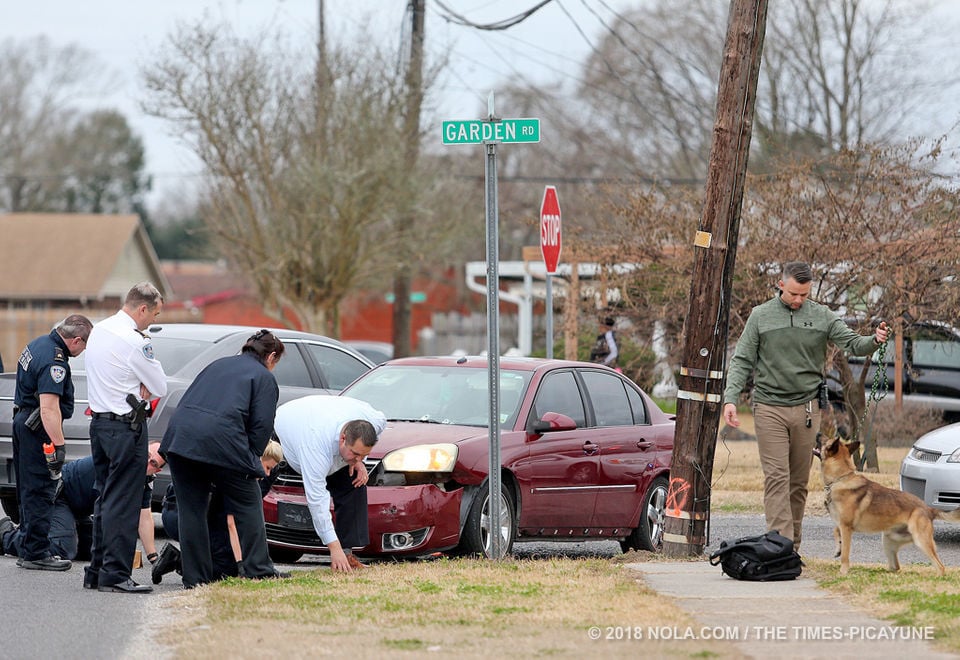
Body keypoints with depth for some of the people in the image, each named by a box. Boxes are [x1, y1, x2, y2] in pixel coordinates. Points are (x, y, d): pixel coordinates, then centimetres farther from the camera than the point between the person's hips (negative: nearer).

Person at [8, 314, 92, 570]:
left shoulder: (39, 343, 10)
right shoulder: (54, 362, -23)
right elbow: (49, 407, -30)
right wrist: (59, 445, -31)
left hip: (23, 421, 11)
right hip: (39, 429, -11)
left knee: (30, 490, 15)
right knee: (40, 492, -6)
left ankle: (30, 551, 21)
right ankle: (36, 553, -5)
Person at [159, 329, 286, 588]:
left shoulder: (217, 365, 29)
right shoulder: (264, 378, 11)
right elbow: (262, 425, 0)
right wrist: (251, 462, 10)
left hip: (180, 438, 5)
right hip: (221, 440, -5)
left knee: (191, 510, 10)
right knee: (248, 506, 9)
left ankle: (195, 576, 12)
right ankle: (257, 570, 8)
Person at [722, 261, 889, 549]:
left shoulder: (823, 317, 6)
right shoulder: (761, 316, 3)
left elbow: (853, 343, -1)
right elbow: (742, 361, 3)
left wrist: (874, 341, -24)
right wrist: (731, 398, -10)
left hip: (807, 408, 2)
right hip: (769, 408, -2)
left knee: (799, 482, 6)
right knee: (776, 477, -10)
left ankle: (793, 546, 13)